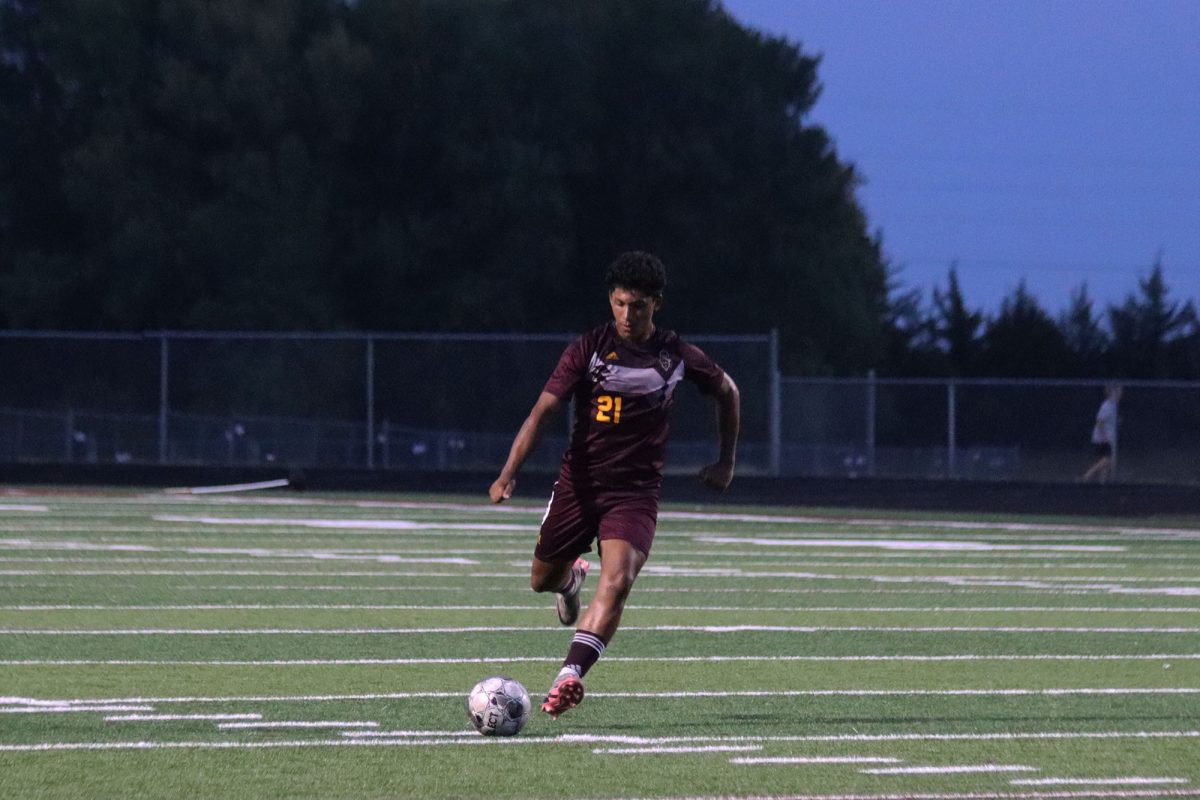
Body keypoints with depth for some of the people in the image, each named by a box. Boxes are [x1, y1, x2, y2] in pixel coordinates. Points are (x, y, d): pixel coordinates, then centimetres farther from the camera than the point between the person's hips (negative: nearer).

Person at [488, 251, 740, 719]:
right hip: (578, 483, 1)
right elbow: (544, 410, -12)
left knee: (617, 579, -25)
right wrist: (509, 473, -24)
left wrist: (726, 463, 17)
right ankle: (573, 578, 51)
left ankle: (569, 677, -35)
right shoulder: (589, 349, -5)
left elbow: (727, 392, 19)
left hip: (635, 492, -1)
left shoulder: (678, 357, -1)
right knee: (542, 580, 13)